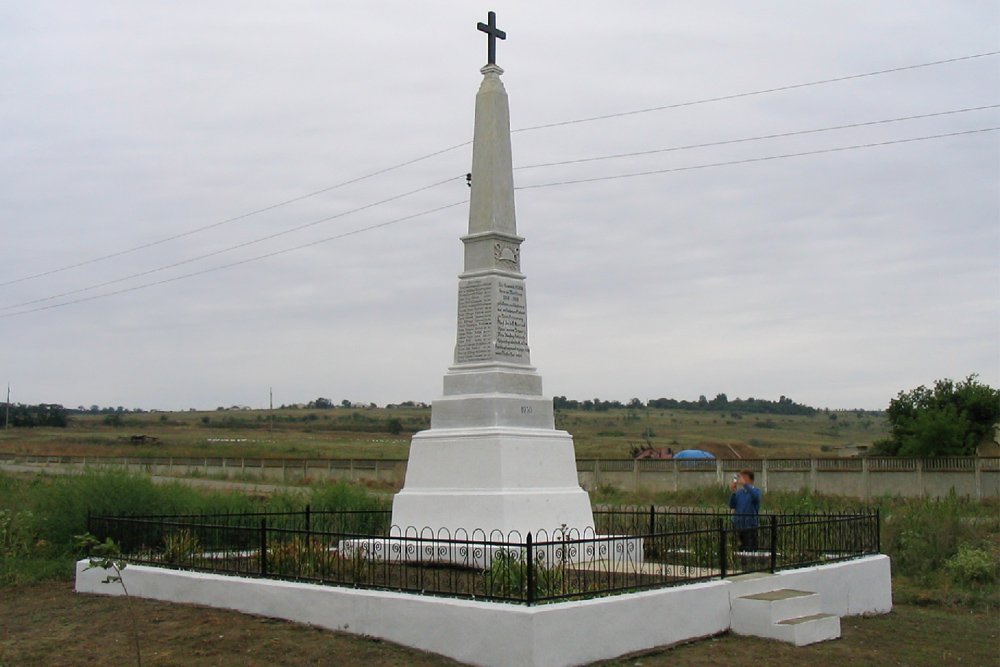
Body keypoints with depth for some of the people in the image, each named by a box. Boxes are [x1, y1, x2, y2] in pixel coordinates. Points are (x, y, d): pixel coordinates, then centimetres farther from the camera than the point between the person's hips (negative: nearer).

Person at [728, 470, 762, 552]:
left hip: (750, 527, -5)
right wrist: (734, 492, -12)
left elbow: (756, 496, -24)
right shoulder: (739, 492, 12)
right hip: (739, 526, 5)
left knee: (751, 551, -8)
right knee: (741, 551, 9)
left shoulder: (756, 491, 1)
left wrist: (744, 484, -29)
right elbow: (732, 505, 2)